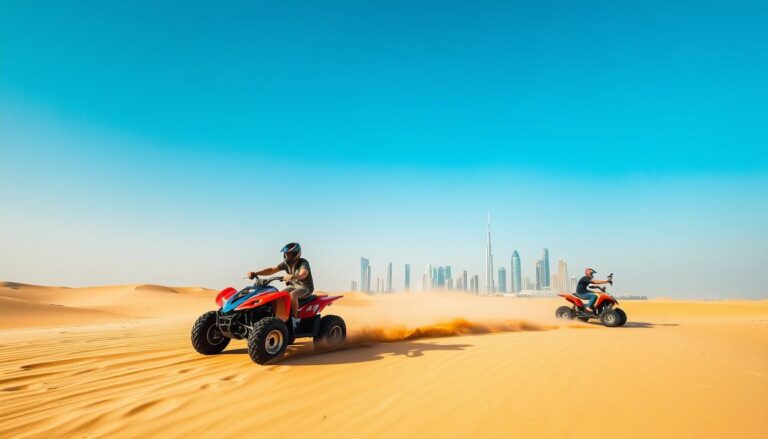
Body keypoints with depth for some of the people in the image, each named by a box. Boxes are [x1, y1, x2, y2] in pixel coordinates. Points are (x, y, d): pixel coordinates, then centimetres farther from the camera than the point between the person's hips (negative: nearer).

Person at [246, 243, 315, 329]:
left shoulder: (303, 262, -18)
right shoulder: (286, 263, 1)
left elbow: (303, 274, -38)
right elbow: (272, 270, -6)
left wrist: (292, 276, -59)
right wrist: (255, 273, -18)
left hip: (306, 287, -7)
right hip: (294, 286, 7)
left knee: (292, 294, -34)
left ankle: (295, 319, -26)